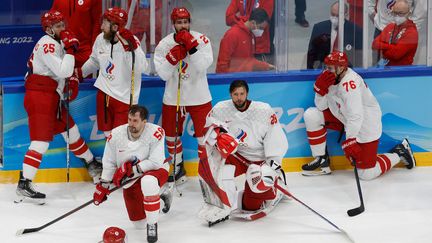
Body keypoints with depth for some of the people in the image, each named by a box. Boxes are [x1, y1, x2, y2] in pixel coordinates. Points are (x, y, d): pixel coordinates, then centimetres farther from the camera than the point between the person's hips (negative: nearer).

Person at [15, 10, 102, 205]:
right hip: (39, 98, -10)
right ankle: (24, 185, -19)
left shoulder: (57, 43, 16)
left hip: (53, 97, 10)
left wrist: (71, 80, 12)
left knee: (70, 129, 22)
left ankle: (91, 164, 40)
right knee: (41, 141, -15)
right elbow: (63, 71, -24)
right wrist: (70, 49, -18)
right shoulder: (47, 45, -16)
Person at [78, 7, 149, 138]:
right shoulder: (101, 39, -3)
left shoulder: (131, 41, -21)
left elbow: (142, 68, -35)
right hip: (104, 93, 6)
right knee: (108, 135, 17)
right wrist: (79, 73, 27)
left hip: (125, 98, -6)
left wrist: (131, 48, -44)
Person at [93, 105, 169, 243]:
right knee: (138, 225, 6)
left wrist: (132, 169, -29)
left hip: (154, 171, -4)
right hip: (131, 180, 4)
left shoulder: (155, 132, -25)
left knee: (148, 182, -43)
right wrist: (103, 185, 0)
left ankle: (152, 225, -20)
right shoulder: (116, 135, -15)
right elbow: (109, 163, -1)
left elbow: (155, 162, -28)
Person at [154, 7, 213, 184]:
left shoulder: (201, 40, -10)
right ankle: (178, 168, 32)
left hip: (199, 97, -2)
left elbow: (203, 66, -22)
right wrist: (173, 56, -25)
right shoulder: (164, 44, -6)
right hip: (173, 97, 2)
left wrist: (191, 46, -30)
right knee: (172, 134, 13)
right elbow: (163, 74, -12)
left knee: (204, 135, 1)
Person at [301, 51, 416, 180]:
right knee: (311, 115, -7)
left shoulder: (349, 83, -30)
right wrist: (320, 88, -17)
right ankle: (322, 160, 4)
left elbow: (356, 116, -36)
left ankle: (399, 153, 18)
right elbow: (322, 107, 0)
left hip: (365, 125, -8)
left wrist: (350, 140, -40)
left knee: (367, 173, -7)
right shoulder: (330, 77, -3)